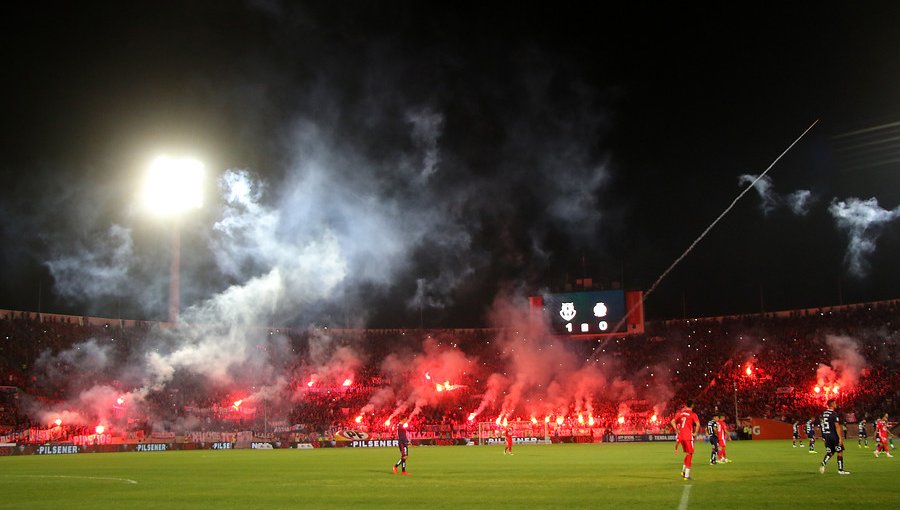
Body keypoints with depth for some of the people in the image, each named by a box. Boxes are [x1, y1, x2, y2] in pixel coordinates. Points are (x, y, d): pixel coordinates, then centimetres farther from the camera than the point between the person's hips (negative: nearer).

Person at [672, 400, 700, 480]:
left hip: (680, 436, 5)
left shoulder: (680, 413, 10)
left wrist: (677, 430, 8)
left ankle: (683, 471, 15)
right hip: (688, 436, -5)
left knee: (687, 453, 22)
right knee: (689, 455, 2)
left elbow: (673, 421, 6)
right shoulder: (693, 414, -6)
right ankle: (687, 475, 0)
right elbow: (698, 424, -20)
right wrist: (695, 433, -9)